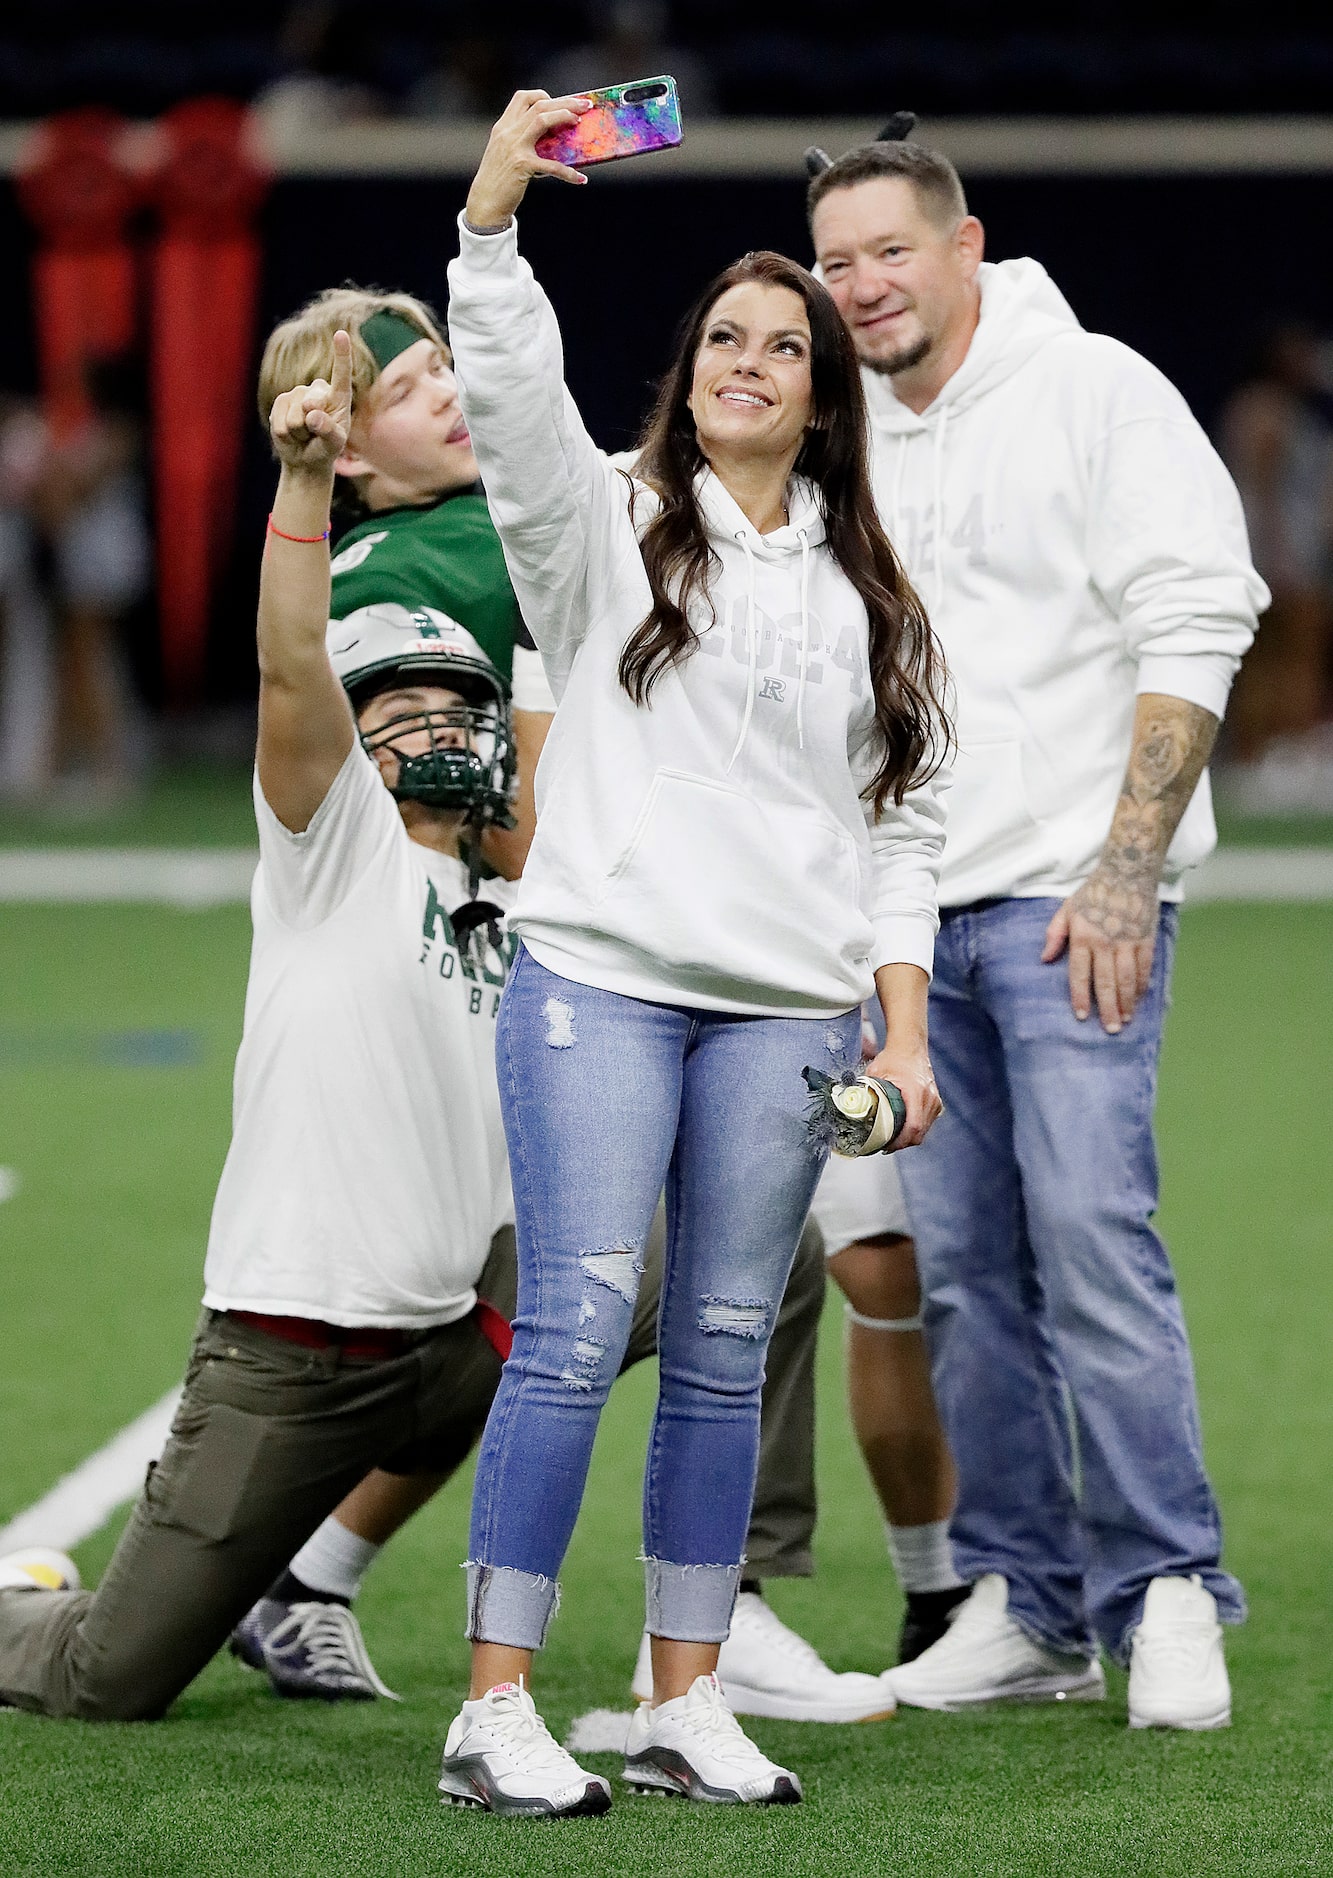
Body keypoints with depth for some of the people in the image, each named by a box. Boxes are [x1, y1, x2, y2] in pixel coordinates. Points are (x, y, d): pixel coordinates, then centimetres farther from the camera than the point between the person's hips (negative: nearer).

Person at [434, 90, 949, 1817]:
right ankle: (495, 1711, -11)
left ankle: (684, 1706, 10)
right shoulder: (606, 525, 7)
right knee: (571, 1336, -11)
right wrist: (495, 198, -25)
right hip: (599, 981, -3)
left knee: (722, 1362, 4)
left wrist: (904, 1028, 7)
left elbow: (898, 825, 16)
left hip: (783, 1014, 3)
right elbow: (508, 383, -11)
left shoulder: (867, 598, 16)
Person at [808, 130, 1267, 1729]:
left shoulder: (1094, 393, -4)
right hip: (911, 909, 6)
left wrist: (1124, 871, -16)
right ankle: (1029, 1605, 10)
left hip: (1072, 892, -6)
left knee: (1089, 1231, -14)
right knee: (959, 1262, 4)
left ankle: (1165, 1593, -8)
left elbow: (1192, 635, -10)